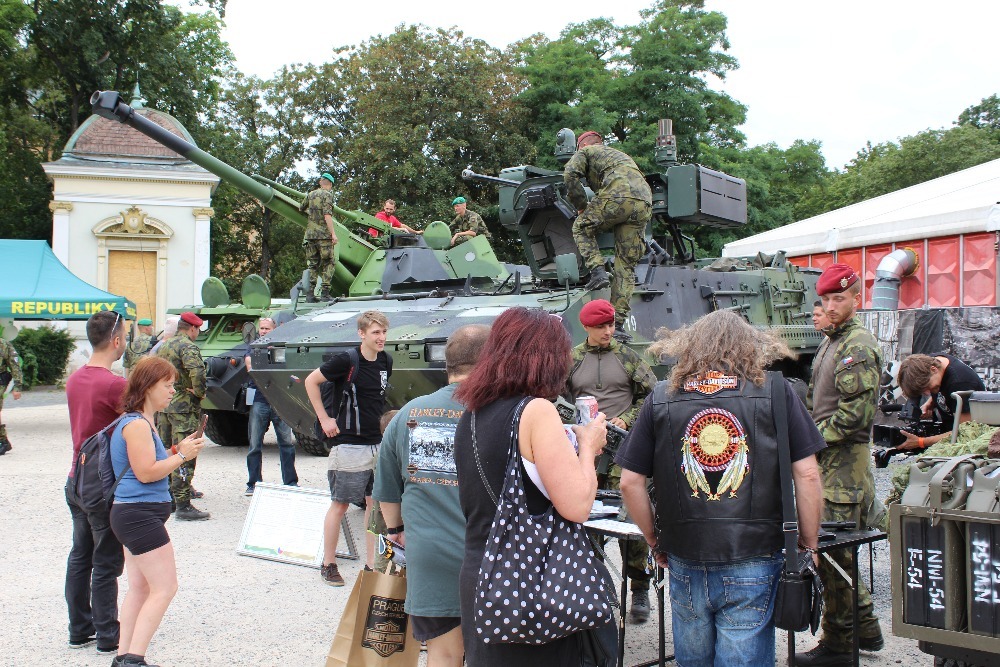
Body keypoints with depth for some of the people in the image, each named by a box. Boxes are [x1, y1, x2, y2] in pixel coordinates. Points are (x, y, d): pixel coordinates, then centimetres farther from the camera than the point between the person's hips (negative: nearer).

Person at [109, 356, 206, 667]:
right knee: (164, 588, -8)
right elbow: (146, 472, -22)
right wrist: (182, 456, -14)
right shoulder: (137, 424, -16)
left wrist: (176, 451, 8)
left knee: (140, 588, 14)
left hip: (131, 514, 11)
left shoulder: (140, 422, 17)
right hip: (140, 515, -11)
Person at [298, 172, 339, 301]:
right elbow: (327, 215, -16)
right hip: (323, 235, -5)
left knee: (312, 264, 9)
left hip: (310, 234, 5)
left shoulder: (311, 195, 13)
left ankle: (309, 294, 3)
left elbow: (301, 208, 28)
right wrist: (333, 233, -17)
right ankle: (325, 292, -5)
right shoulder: (327, 195, -4)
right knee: (329, 263, 3)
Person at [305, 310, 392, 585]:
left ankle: (371, 563, 19)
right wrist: (324, 419, -6)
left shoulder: (386, 362, 5)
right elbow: (311, 381, -3)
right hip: (349, 445, -6)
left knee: (375, 503, 9)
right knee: (340, 504, 4)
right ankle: (328, 565, 16)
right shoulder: (346, 361, -13)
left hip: (378, 443, 6)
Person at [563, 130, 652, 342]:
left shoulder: (586, 151, 21)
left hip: (617, 197, -6)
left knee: (581, 228, 18)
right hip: (644, 203, 6)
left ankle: (598, 271, -3)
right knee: (626, 266, 7)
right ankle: (618, 323, 4)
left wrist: (581, 206, 14)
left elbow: (571, 174, 4)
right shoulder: (620, 154, 41)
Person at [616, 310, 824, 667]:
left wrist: (655, 541, 15)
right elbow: (807, 476, -2)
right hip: (754, 560, -2)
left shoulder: (661, 398, 3)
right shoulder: (776, 391, -1)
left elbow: (630, 482, 3)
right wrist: (809, 546, 8)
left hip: (684, 561, 2)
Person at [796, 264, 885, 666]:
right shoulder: (830, 342, 18)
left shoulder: (859, 346, -13)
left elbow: (857, 413, -20)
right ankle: (866, 629, 28)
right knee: (837, 552, 16)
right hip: (829, 460, 10)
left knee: (834, 554, -4)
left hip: (844, 463, -10)